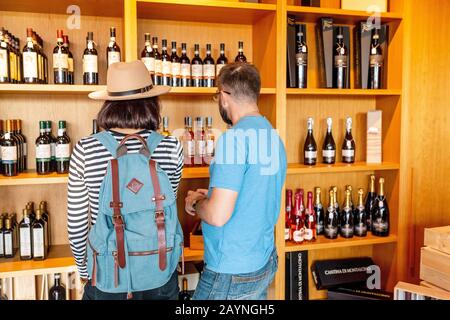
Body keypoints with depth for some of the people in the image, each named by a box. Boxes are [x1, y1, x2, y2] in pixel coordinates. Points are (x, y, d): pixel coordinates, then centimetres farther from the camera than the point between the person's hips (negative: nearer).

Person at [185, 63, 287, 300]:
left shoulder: (235, 138, -21)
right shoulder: (274, 137, 5)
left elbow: (218, 215, -25)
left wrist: (195, 202, -6)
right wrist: (209, 197, 15)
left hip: (233, 273, -8)